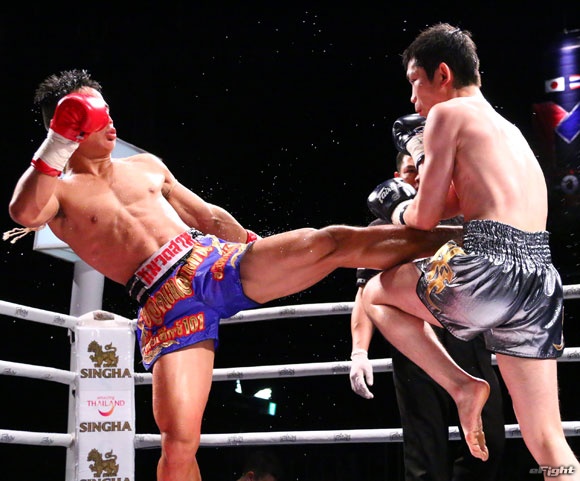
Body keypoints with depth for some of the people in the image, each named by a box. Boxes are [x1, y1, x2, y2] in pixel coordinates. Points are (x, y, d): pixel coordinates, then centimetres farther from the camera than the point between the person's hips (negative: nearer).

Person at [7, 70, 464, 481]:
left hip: (216, 261, 4)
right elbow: (24, 213, -18)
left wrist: (261, 254, 22)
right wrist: (57, 145, -26)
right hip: (166, 303, -4)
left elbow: (210, 216, 26)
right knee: (179, 443, -18)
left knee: (335, 241, -13)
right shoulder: (59, 192, 7)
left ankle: (457, 239, -4)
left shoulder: (146, 165, 22)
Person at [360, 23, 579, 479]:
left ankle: (461, 385, 7)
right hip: (540, 282, 8)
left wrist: (402, 214, 24)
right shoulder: (509, 129, 28)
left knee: (376, 294, 22)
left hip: (489, 271, -7)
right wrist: (424, 156, 43)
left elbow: (426, 217, 3)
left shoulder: (447, 113, 5)